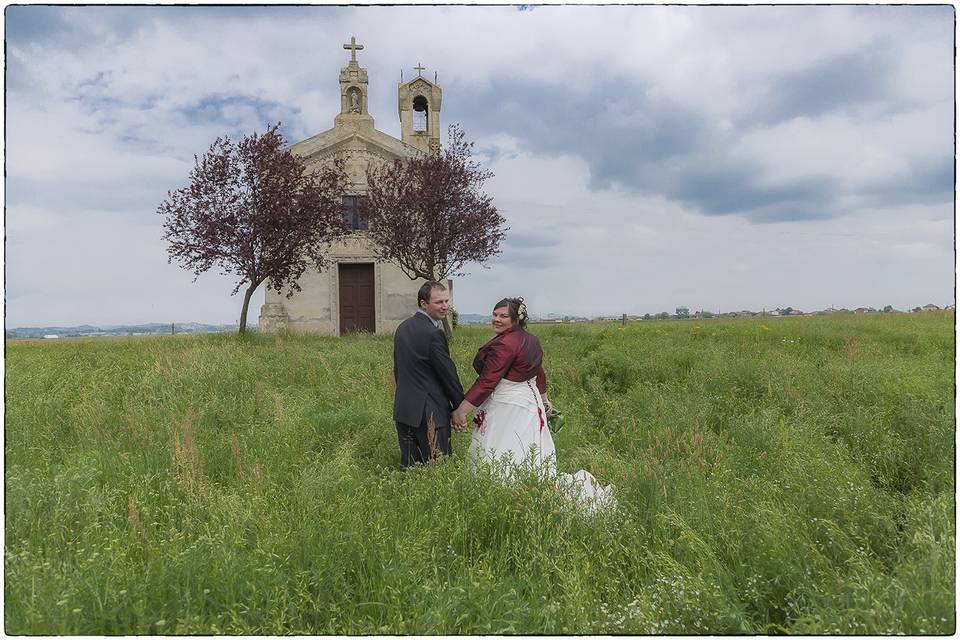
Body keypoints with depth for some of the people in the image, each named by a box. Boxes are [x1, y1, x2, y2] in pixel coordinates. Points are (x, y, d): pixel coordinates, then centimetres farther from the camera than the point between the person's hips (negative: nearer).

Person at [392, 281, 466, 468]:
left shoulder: (402, 327, 10)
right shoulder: (433, 333, -17)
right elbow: (448, 373, -12)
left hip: (402, 410, 8)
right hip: (429, 413, -8)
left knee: (409, 467, 12)